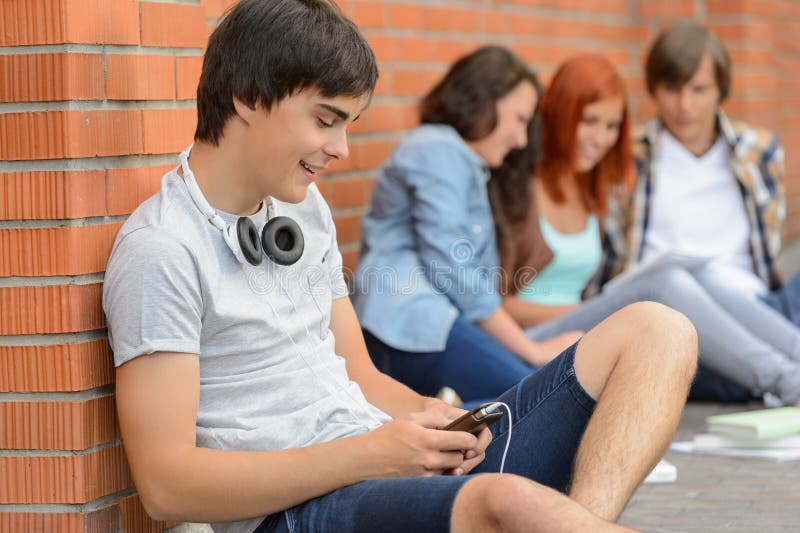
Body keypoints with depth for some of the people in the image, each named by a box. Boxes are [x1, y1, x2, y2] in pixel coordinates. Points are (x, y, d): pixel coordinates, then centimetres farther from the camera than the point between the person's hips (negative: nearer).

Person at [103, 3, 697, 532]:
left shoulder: (306, 208, 19)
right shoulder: (161, 252, -8)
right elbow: (165, 483, -15)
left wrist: (428, 415, -1)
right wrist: (370, 453, -17)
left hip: (392, 466, 9)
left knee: (655, 333, -6)